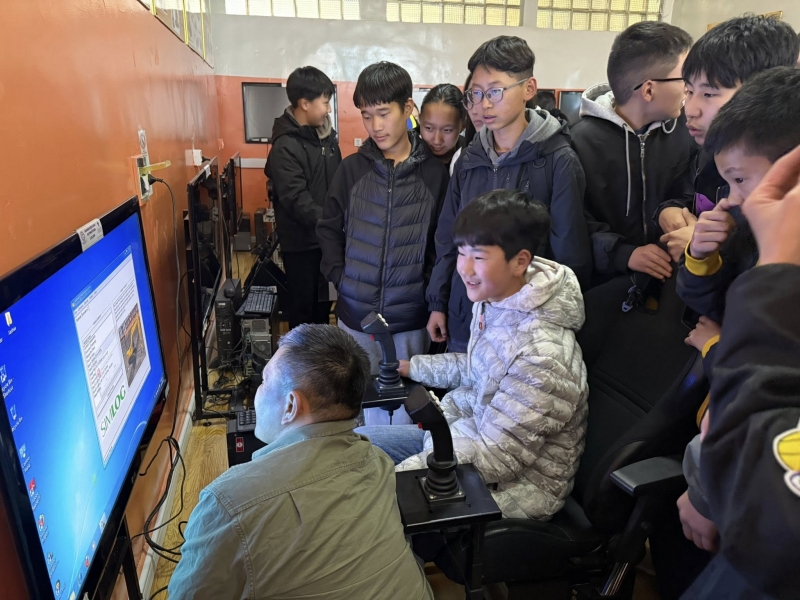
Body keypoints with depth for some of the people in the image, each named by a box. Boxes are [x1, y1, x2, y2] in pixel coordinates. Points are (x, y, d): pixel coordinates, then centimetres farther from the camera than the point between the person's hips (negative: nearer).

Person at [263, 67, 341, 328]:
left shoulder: (325, 133, 6)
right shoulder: (285, 147, -19)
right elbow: (297, 200, -26)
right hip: (302, 241, -7)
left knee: (324, 299, 20)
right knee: (304, 305, 7)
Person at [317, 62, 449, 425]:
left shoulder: (435, 173, -3)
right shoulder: (352, 169, 2)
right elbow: (329, 228, 9)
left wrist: (429, 288, -6)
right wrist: (339, 276, -1)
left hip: (410, 320, -1)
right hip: (355, 316, 2)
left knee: (405, 410, 11)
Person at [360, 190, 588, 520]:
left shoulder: (542, 354, -32)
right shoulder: (493, 299, -7)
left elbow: (494, 458, -27)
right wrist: (413, 367, 18)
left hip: (515, 483, -8)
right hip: (467, 434, 8)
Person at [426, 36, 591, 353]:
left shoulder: (558, 161, -11)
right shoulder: (470, 159, 4)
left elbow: (570, 253, -9)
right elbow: (448, 237, 10)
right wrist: (437, 303, 9)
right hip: (465, 318, 5)